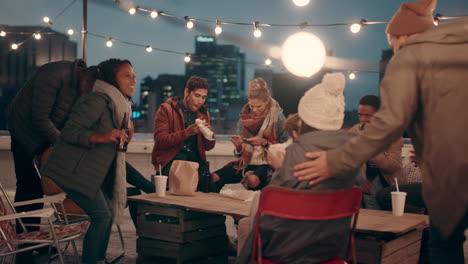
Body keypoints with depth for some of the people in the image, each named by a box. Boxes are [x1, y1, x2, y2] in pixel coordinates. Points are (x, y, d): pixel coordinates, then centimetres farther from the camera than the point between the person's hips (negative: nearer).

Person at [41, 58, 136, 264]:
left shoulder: (119, 104, 15)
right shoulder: (98, 100, -17)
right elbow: (69, 133, -22)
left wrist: (123, 139, 6)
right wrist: (100, 137, -34)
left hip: (91, 171, 10)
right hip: (73, 170, -10)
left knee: (107, 213, 8)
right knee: (101, 215, -12)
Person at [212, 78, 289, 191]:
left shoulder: (277, 117, -1)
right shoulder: (244, 117, 11)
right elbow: (240, 153, 15)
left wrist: (265, 142, -15)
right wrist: (238, 146, -8)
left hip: (267, 164, -4)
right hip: (246, 163, 4)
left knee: (253, 180, -38)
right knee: (214, 177, -20)